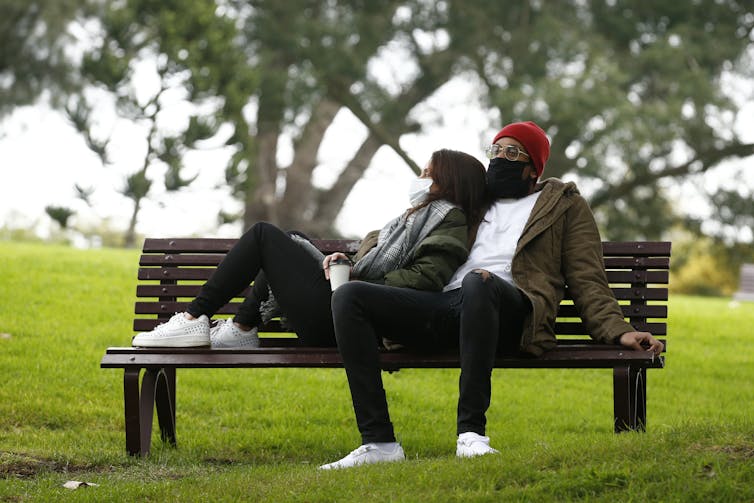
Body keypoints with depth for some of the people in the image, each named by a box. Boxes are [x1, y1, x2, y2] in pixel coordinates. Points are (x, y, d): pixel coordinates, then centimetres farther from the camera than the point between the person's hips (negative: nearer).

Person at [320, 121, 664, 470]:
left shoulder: (564, 204, 24)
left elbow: (587, 282, 15)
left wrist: (619, 332, -2)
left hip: (511, 307, -5)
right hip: (445, 303, 5)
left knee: (479, 282, -42)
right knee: (348, 297, -19)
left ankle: (471, 433, -41)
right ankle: (379, 443, -29)